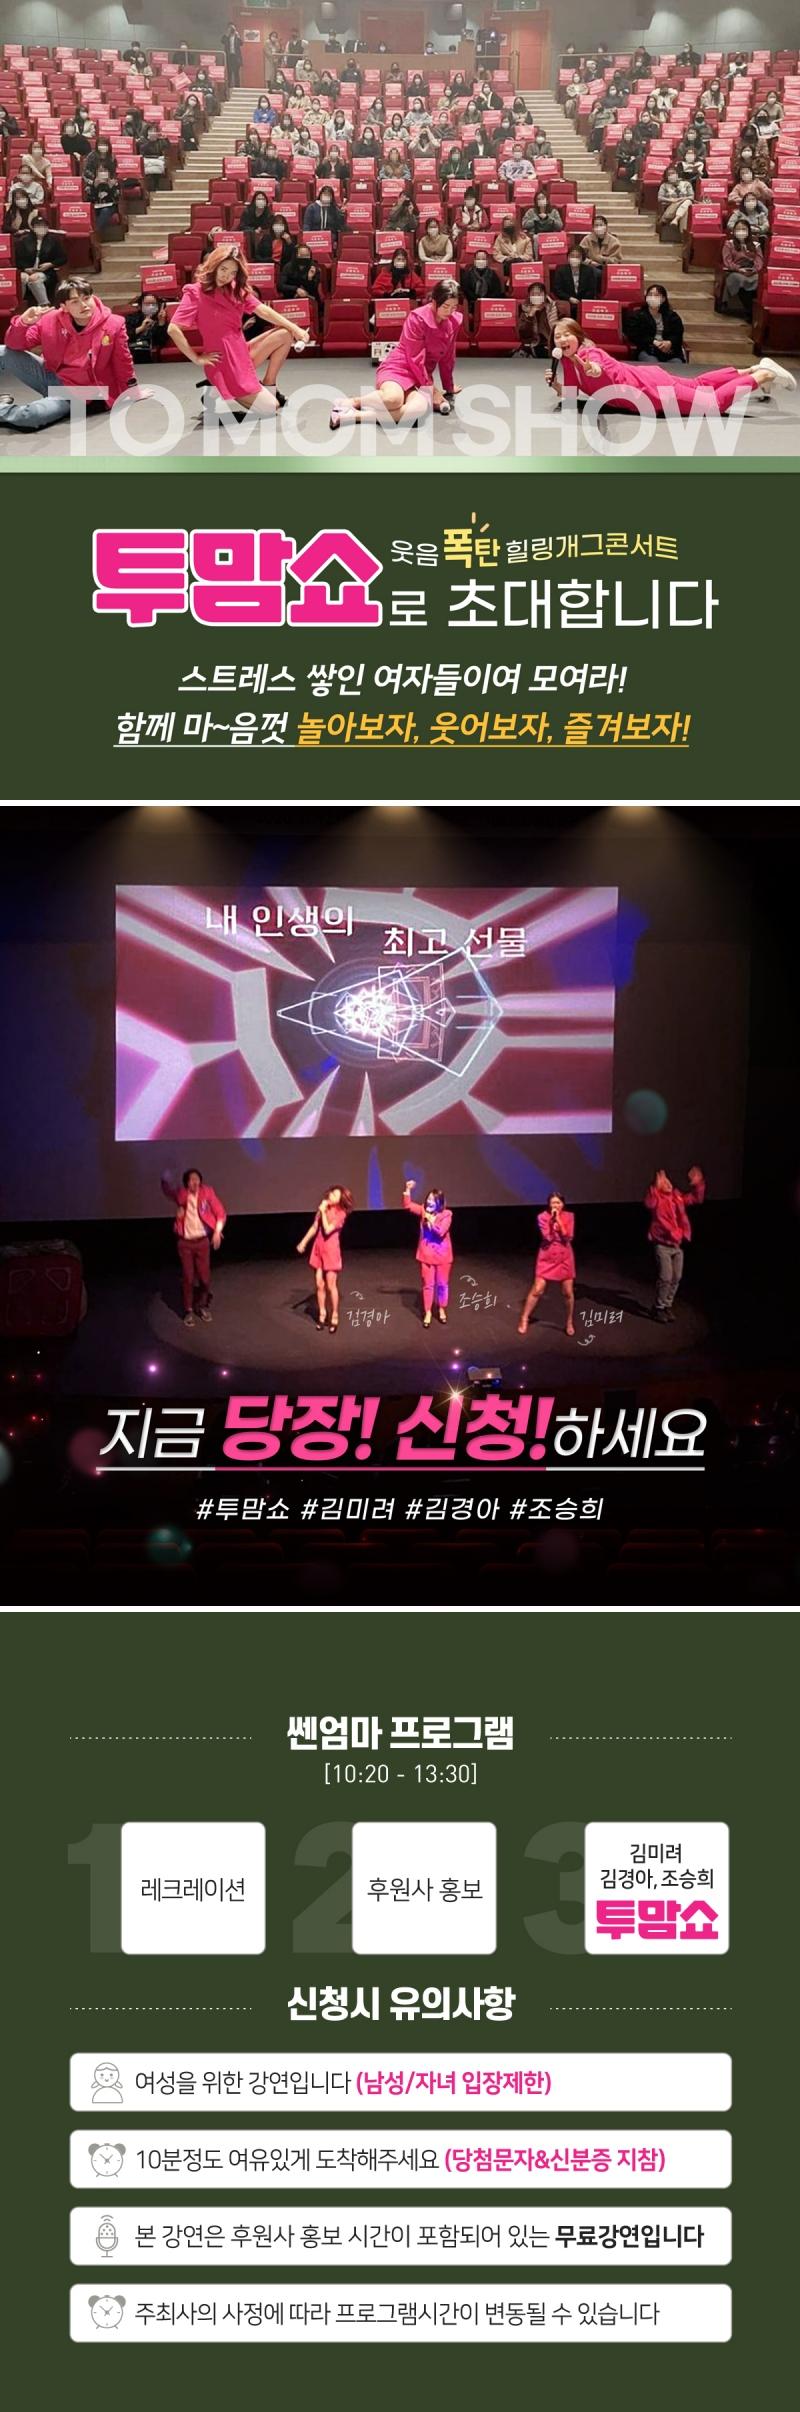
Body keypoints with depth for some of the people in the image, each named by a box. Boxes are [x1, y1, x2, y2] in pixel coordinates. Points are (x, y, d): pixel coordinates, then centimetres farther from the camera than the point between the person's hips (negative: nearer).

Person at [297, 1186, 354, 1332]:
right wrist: (303, 1242, 9)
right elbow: (314, 1227, 14)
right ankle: (322, 1315, 17)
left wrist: (323, 1212, -16)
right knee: (319, 1284, 6)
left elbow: (327, 1230, -20)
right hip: (318, 1248, 5)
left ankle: (334, 1317, 7)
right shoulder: (324, 1207, 6)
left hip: (331, 1250, -5)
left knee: (331, 1285, -3)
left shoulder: (341, 1213, -11)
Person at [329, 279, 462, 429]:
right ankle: (353, 402, -12)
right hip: (397, 367, -5)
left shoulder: (455, 321, 2)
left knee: (420, 407, -35)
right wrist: (431, 389, -11)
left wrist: (448, 388, 20)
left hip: (419, 377, 5)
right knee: (392, 399, -43)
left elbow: (447, 358, 14)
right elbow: (416, 360, -13)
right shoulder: (417, 318, -14)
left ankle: (355, 415, -33)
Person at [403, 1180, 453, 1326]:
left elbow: (441, 1232, -20)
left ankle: (441, 1310, 27)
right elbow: (408, 1206, -6)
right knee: (428, 1284, 5)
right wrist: (408, 1190, -15)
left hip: (442, 1254, -2)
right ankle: (427, 1313, 13)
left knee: (442, 1284, 10)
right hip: (427, 1254, 2)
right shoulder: (424, 1211, -2)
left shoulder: (446, 1214, -12)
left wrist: (431, 1220, -23)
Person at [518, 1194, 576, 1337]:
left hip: (564, 1258, 1)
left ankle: (569, 1323, 21)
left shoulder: (569, 1217, -4)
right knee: (537, 1290, -2)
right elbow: (547, 1237, -18)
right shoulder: (543, 1217, -9)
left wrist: (558, 1220, -19)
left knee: (568, 1292, 5)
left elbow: (568, 1237, -14)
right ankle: (524, 1319, 11)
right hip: (547, 1257, -1)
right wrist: (551, 1220, -23)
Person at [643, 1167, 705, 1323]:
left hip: (678, 1245, 7)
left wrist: (697, 1184, 5)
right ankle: (658, 1308, 6)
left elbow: (696, 1199, 20)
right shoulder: (656, 1196, -10)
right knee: (665, 1278, -10)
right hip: (663, 1245, -6)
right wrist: (656, 1187, -44)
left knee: (676, 1278, 9)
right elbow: (649, 1203, -35)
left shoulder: (677, 1195, 9)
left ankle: (667, 1306, 24)